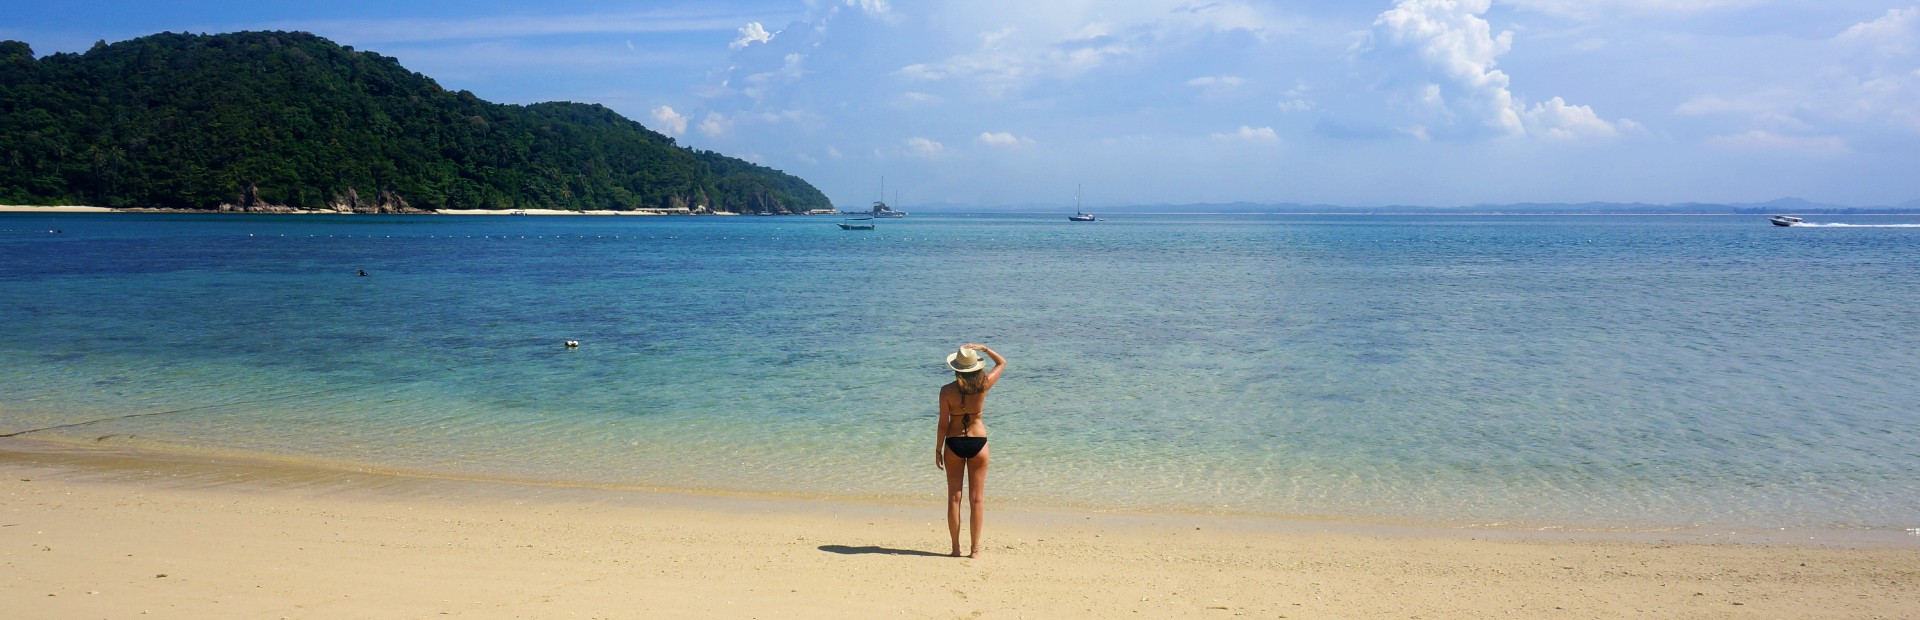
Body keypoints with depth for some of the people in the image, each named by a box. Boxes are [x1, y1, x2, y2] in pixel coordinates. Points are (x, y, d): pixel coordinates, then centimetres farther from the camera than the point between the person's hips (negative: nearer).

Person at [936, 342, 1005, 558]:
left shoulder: (947, 391, -11)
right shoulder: (983, 385, -8)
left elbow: (943, 424, -7)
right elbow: (1002, 363, 10)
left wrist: (938, 450, 3)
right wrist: (984, 348, 9)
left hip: (954, 443, -1)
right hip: (978, 442, 1)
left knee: (954, 497, 8)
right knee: (976, 498, 6)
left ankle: (956, 548, 11)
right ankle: (975, 548, 7)